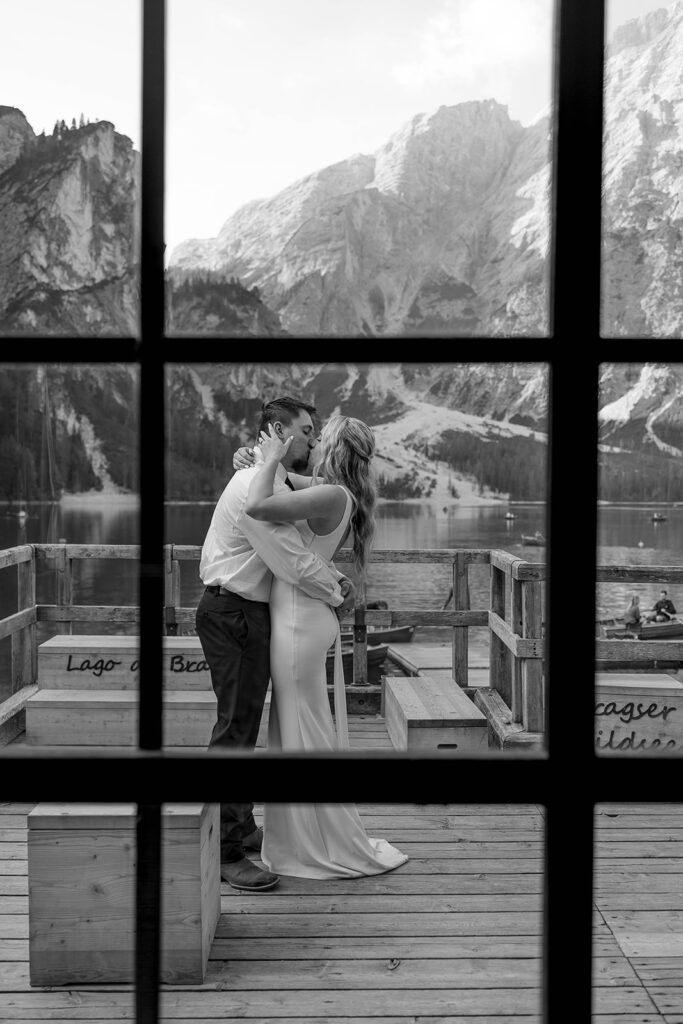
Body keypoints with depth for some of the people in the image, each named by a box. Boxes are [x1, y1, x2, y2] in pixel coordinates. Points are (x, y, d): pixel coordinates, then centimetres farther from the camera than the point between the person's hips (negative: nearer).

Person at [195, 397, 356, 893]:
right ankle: (224, 852, 3)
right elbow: (294, 563, -22)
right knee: (236, 727, -6)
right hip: (232, 614, -11)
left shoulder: (277, 484, 14)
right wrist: (336, 596, -8)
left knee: (246, 724, 19)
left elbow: (304, 544, 15)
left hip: (246, 614, 11)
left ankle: (241, 827, 34)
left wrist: (336, 577, -1)